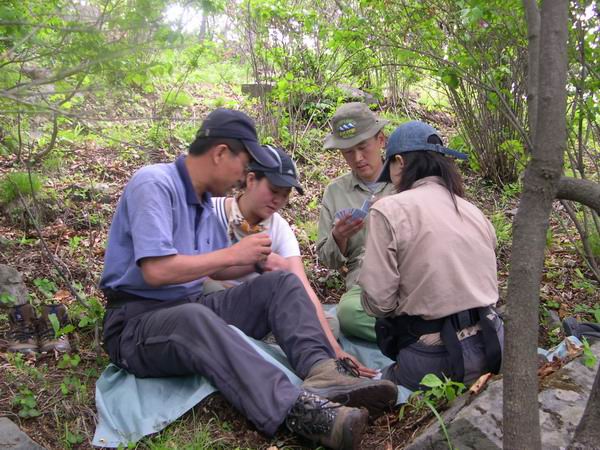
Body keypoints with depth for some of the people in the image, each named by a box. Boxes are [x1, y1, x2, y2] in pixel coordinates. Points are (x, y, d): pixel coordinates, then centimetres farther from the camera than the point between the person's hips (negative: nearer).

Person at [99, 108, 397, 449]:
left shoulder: (204, 198, 11)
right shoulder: (154, 185, -16)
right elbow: (156, 271, -28)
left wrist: (255, 260, 0)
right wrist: (234, 253, -19)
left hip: (194, 306, 8)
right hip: (138, 321, -8)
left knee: (281, 283, -6)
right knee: (196, 318, -41)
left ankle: (321, 372, -30)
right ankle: (297, 410, -53)